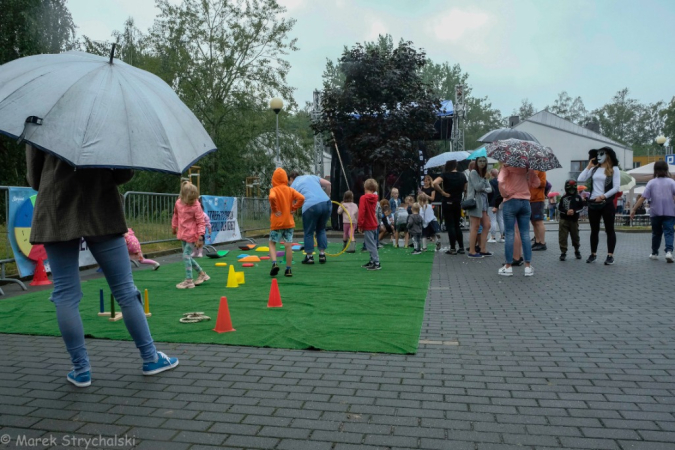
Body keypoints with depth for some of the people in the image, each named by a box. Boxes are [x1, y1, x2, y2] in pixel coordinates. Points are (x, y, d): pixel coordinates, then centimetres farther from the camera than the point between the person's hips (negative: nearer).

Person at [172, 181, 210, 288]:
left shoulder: (196, 206, -17)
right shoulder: (178, 203, 0)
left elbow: (200, 222, -16)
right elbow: (176, 215, 18)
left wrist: (199, 237, -19)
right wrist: (174, 226, 26)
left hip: (191, 235, -7)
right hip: (182, 234, 7)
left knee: (186, 256, -9)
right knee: (187, 256, 13)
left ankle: (189, 280, -1)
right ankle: (202, 273, 28)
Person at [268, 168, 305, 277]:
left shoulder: (274, 190, -7)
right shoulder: (290, 190, 3)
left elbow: (272, 198, -29)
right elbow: (301, 198, -9)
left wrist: (274, 210, -16)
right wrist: (294, 208, 0)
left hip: (277, 222, -2)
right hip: (289, 222, 3)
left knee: (272, 243, 12)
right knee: (289, 245, 5)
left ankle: (274, 263, -8)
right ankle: (288, 270, 6)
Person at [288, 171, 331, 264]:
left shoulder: (293, 186, 17)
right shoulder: (311, 176, 27)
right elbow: (328, 184, 18)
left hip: (310, 207, -4)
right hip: (326, 203, 4)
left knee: (309, 232, 15)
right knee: (321, 229, 23)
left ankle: (309, 256, 20)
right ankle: (322, 254, 22)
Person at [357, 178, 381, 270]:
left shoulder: (363, 198, -14)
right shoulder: (375, 198, 8)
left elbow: (361, 212, -18)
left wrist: (360, 225, -13)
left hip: (367, 226, -8)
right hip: (374, 225, 8)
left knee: (371, 245, -7)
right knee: (373, 244, 15)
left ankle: (376, 263, -9)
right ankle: (372, 261, 23)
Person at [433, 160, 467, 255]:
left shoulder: (445, 175, -10)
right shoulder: (462, 176, 4)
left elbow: (435, 183, -25)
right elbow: (465, 188, 10)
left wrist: (443, 192, -16)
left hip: (447, 202, -4)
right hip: (458, 203, 4)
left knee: (450, 226, 0)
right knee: (457, 225, 14)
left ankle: (453, 248, 0)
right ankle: (461, 247, 12)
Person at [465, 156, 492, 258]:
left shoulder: (484, 173, 20)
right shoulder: (473, 172, -5)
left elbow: (490, 189, 11)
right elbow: (477, 187, -15)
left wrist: (484, 189, -9)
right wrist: (485, 178, -12)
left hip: (483, 202, 8)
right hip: (475, 201, -8)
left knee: (487, 225, 6)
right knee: (475, 227, -7)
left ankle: (483, 250, 13)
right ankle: (472, 252, -4)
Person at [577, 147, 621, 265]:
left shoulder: (614, 169, 0)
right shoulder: (594, 169, 11)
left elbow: (616, 187, -7)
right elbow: (580, 179, 0)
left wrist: (603, 196, -14)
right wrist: (589, 166, 2)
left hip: (607, 203, -4)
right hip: (593, 203, 4)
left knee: (609, 229, 0)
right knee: (594, 230, 11)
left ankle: (610, 255, 3)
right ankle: (593, 254, 19)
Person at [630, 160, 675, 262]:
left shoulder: (652, 182, 2)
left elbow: (643, 197, -5)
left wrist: (634, 209, -4)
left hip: (655, 213, 1)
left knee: (656, 233, 15)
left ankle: (654, 253, 24)